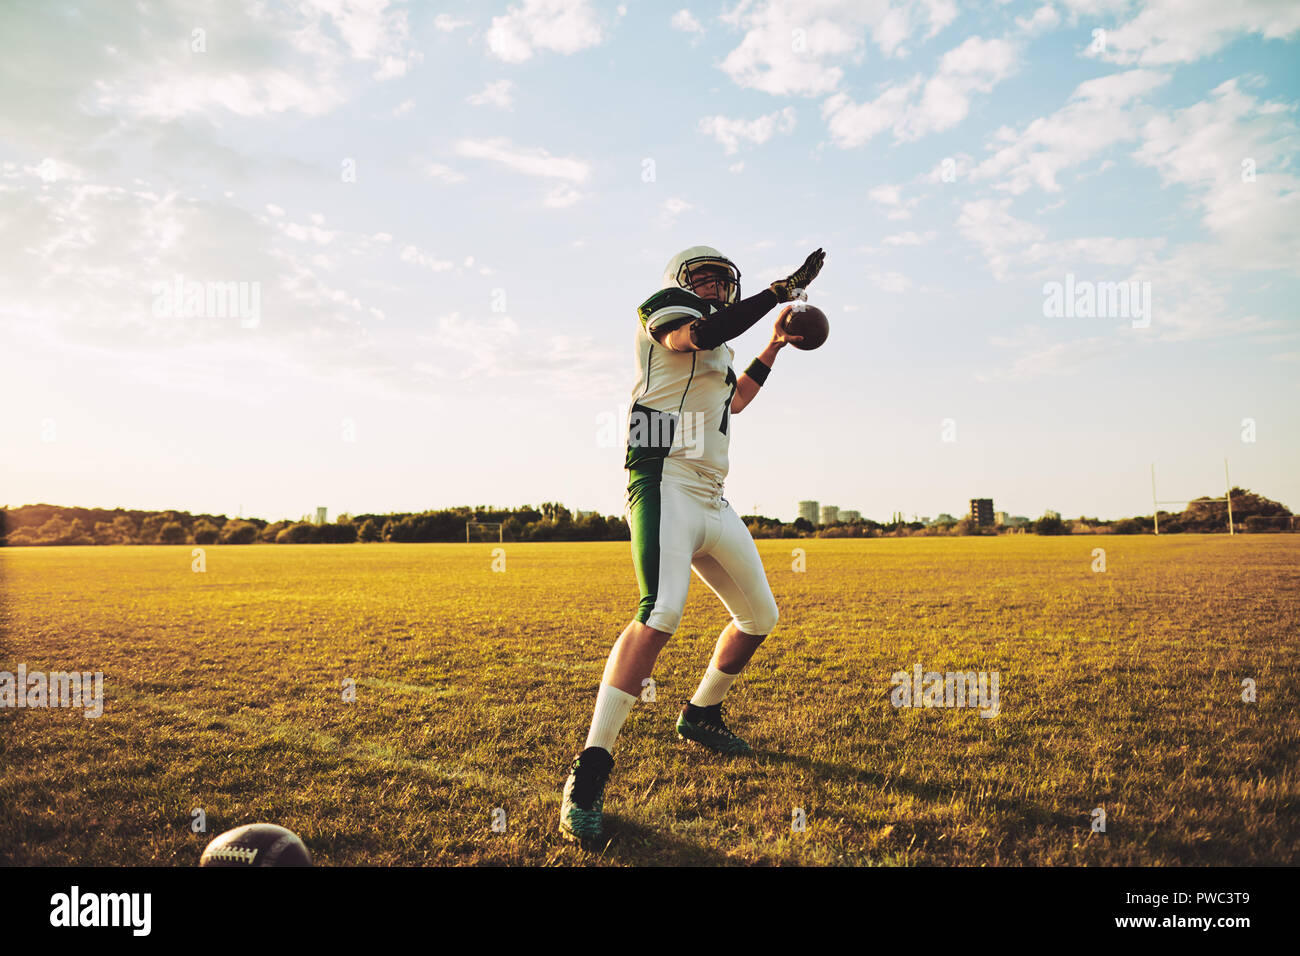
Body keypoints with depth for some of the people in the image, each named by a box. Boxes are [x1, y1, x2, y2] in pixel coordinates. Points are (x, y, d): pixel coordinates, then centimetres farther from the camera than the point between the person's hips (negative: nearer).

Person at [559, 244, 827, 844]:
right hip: (666, 485, -9)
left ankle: (701, 715, 35)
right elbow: (705, 332, -21)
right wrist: (781, 289, -13)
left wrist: (773, 349, 40)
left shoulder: (716, 354, 26)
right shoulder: (661, 313, 1)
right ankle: (589, 773, -24)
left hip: (711, 501, 9)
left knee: (759, 618, 15)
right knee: (661, 615, -28)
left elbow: (731, 402, 44)